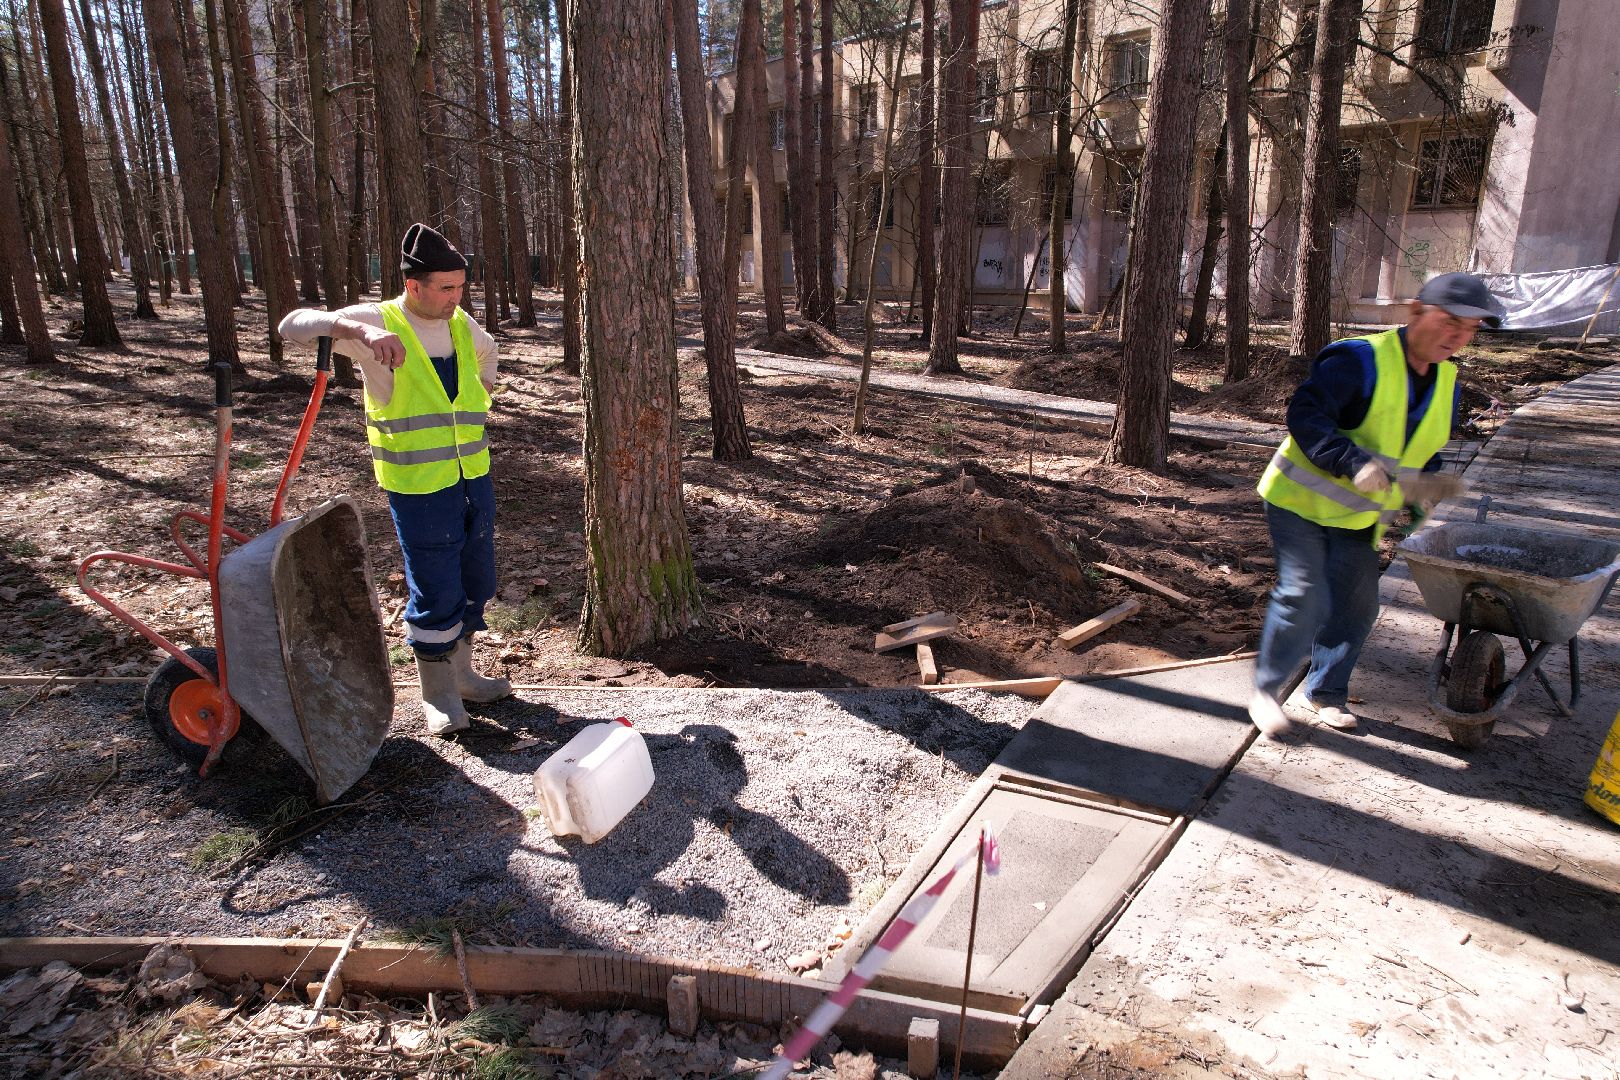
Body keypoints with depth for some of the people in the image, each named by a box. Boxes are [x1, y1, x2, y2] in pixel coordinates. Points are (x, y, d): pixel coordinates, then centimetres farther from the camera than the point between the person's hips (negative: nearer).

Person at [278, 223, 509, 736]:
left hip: (473, 478, 7)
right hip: (418, 486, -7)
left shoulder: (462, 325, 9)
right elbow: (294, 324, -21)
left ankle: (460, 673, 34)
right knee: (435, 592, -3)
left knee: (476, 582, 15)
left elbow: (487, 351, 33)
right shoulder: (378, 321, -9)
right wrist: (360, 330, -37)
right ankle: (437, 694, 16)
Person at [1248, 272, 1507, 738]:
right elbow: (1305, 414, -30)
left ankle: (1326, 692, 26)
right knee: (1304, 597, -15)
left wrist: (1419, 498, 7)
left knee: (1357, 605, 8)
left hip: (1360, 516, 8)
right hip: (1302, 501, -7)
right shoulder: (1360, 360, -19)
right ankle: (1267, 690, 2)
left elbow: (1423, 452, 20)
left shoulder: (1446, 382, 7)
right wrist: (1353, 463, -41)